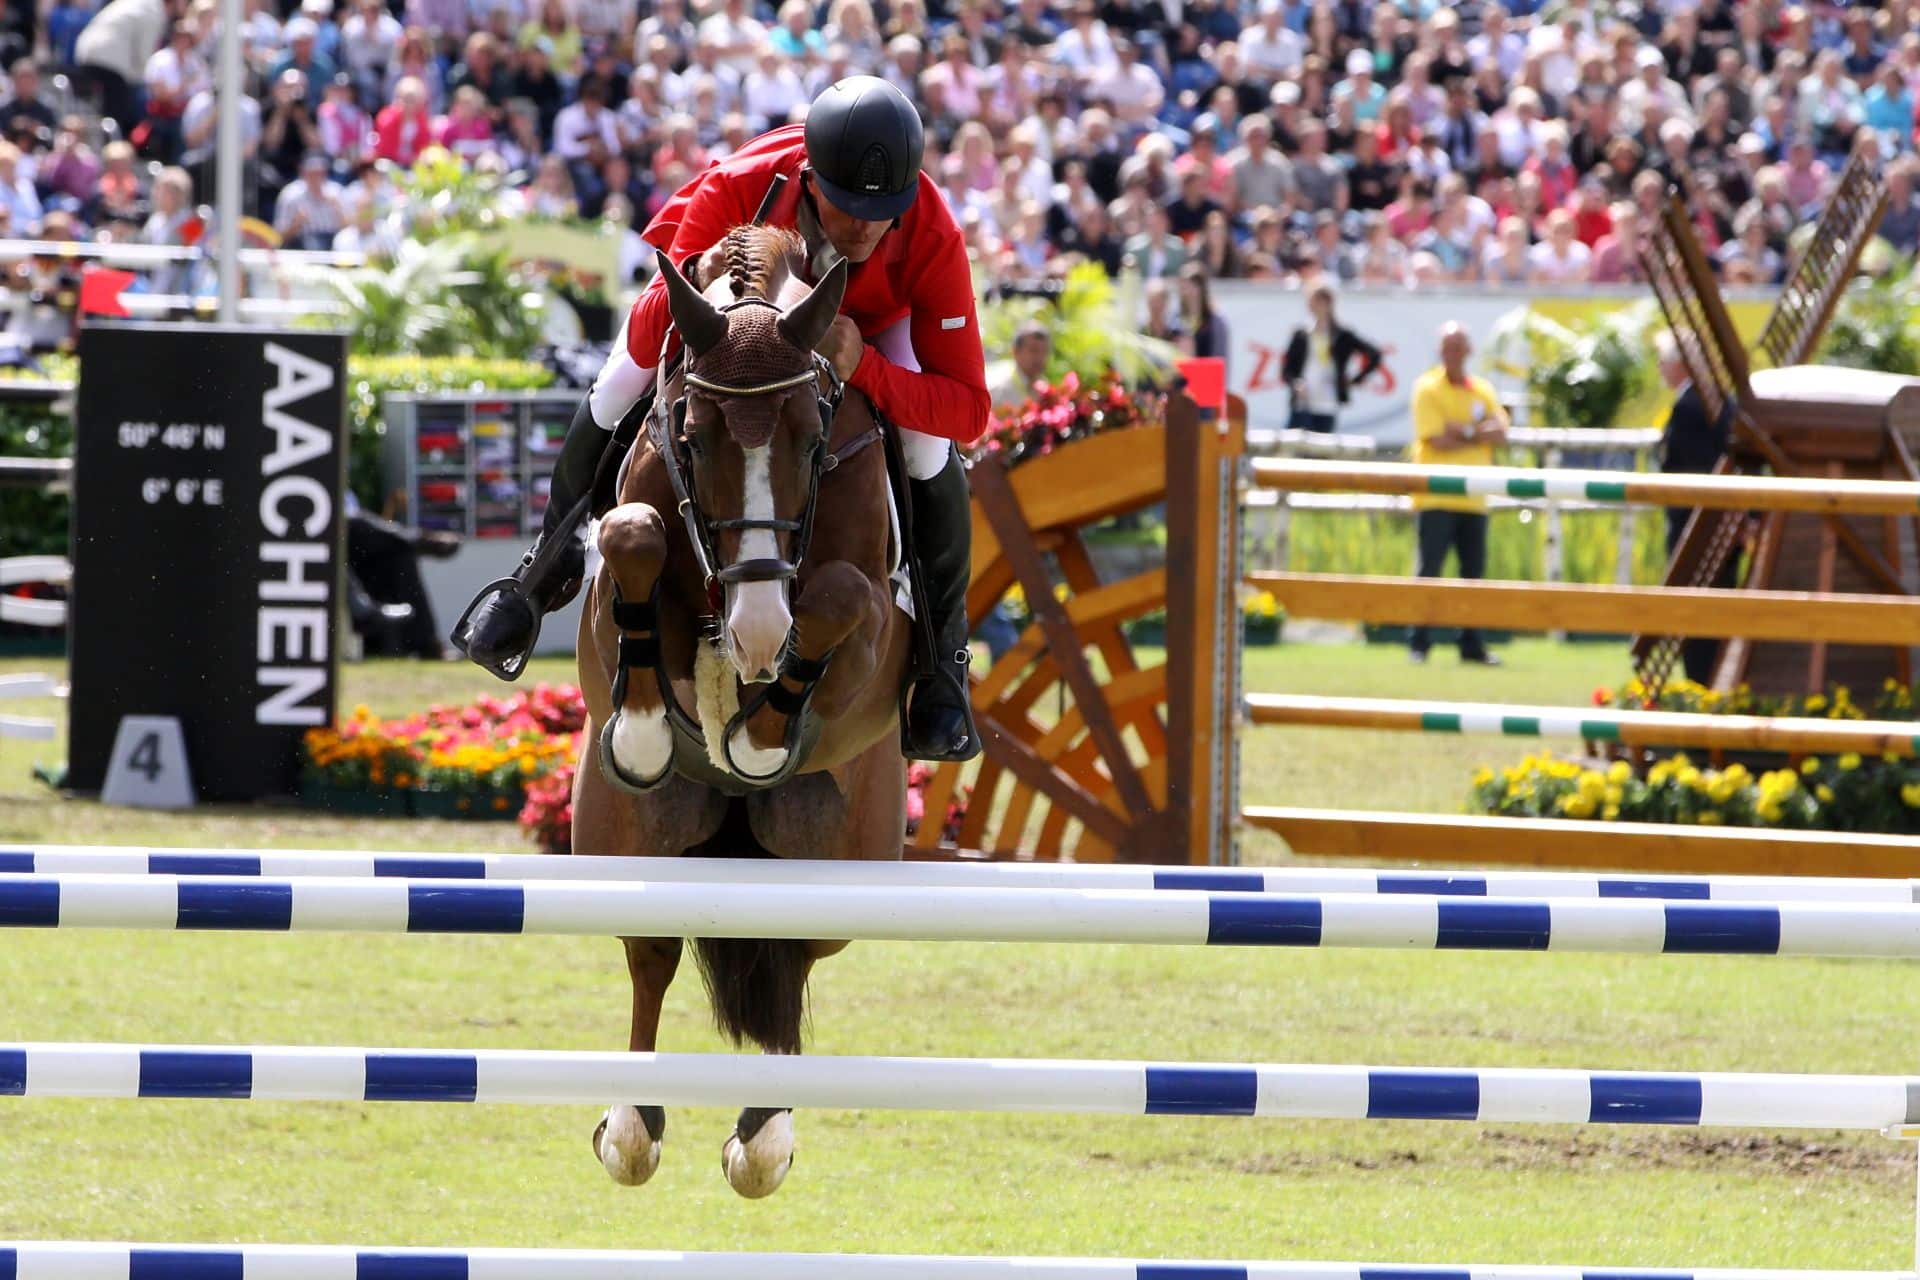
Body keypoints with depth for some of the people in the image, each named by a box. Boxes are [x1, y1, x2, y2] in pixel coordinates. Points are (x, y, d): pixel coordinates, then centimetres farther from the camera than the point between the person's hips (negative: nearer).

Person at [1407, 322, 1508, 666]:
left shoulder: (1482, 391, 12)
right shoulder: (1428, 389, -3)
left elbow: (1500, 433, -1)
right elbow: (1437, 440, -13)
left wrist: (1463, 431, -14)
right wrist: (1479, 435, -5)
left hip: (1473, 498, 5)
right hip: (1435, 497, -5)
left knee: (1474, 572, 7)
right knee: (1429, 572, -7)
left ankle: (1472, 646, 13)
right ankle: (1418, 644, -5)